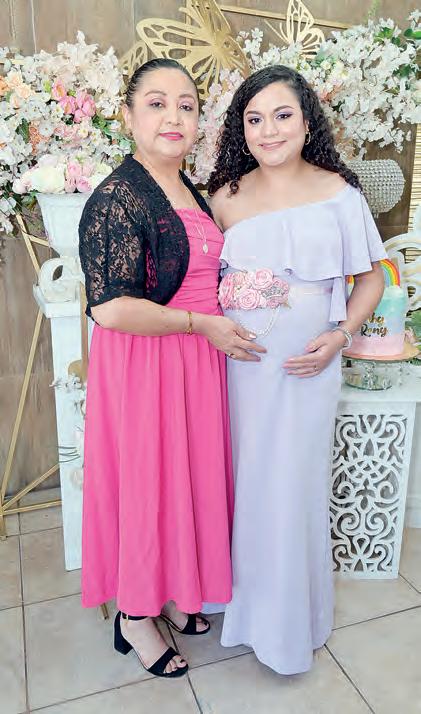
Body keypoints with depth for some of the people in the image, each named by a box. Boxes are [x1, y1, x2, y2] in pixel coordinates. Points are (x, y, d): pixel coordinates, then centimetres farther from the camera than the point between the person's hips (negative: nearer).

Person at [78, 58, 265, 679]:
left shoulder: (192, 193, 11)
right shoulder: (117, 197, -15)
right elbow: (111, 308, -24)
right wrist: (203, 323, -17)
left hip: (197, 361, 8)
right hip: (143, 366, -8)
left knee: (187, 476, 18)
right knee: (146, 482, 6)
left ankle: (171, 593, 42)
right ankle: (134, 617, 32)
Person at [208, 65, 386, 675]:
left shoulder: (338, 192, -2)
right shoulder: (226, 196, 5)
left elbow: (372, 277, 4)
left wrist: (339, 336, -10)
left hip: (304, 366, -2)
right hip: (236, 360, 3)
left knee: (291, 487, 6)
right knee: (242, 478, 13)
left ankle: (290, 622, 32)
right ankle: (245, 597, 39)